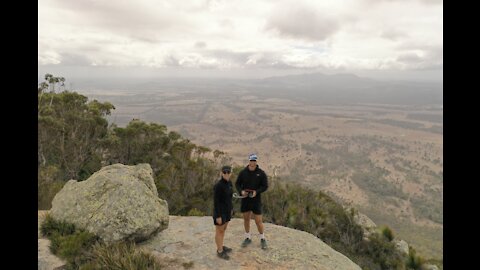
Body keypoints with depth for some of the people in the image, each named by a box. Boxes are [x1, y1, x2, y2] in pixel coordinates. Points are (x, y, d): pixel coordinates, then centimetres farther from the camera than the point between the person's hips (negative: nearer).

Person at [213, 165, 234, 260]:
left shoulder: (228, 182, -1)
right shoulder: (218, 186, -26)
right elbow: (215, 201, -21)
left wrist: (231, 208, 18)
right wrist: (218, 216, -18)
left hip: (226, 209, 8)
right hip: (220, 211, -8)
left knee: (223, 228, 22)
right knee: (219, 231, 8)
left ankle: (221, 246, 40)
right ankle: (220, 251, 26)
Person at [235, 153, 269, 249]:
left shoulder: (261, 173, -11)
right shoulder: (243, 172, -6)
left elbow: (265, 186, -6)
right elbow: (237, 184, 3)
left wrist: (256, 192, -22)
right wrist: (241, 191, -17)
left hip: (256, 200, -2)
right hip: (245, 199, 2)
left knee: (258, 221, 2)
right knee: (246, 219, 15)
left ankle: (262, 239, 24)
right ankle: (248, 238, 33)